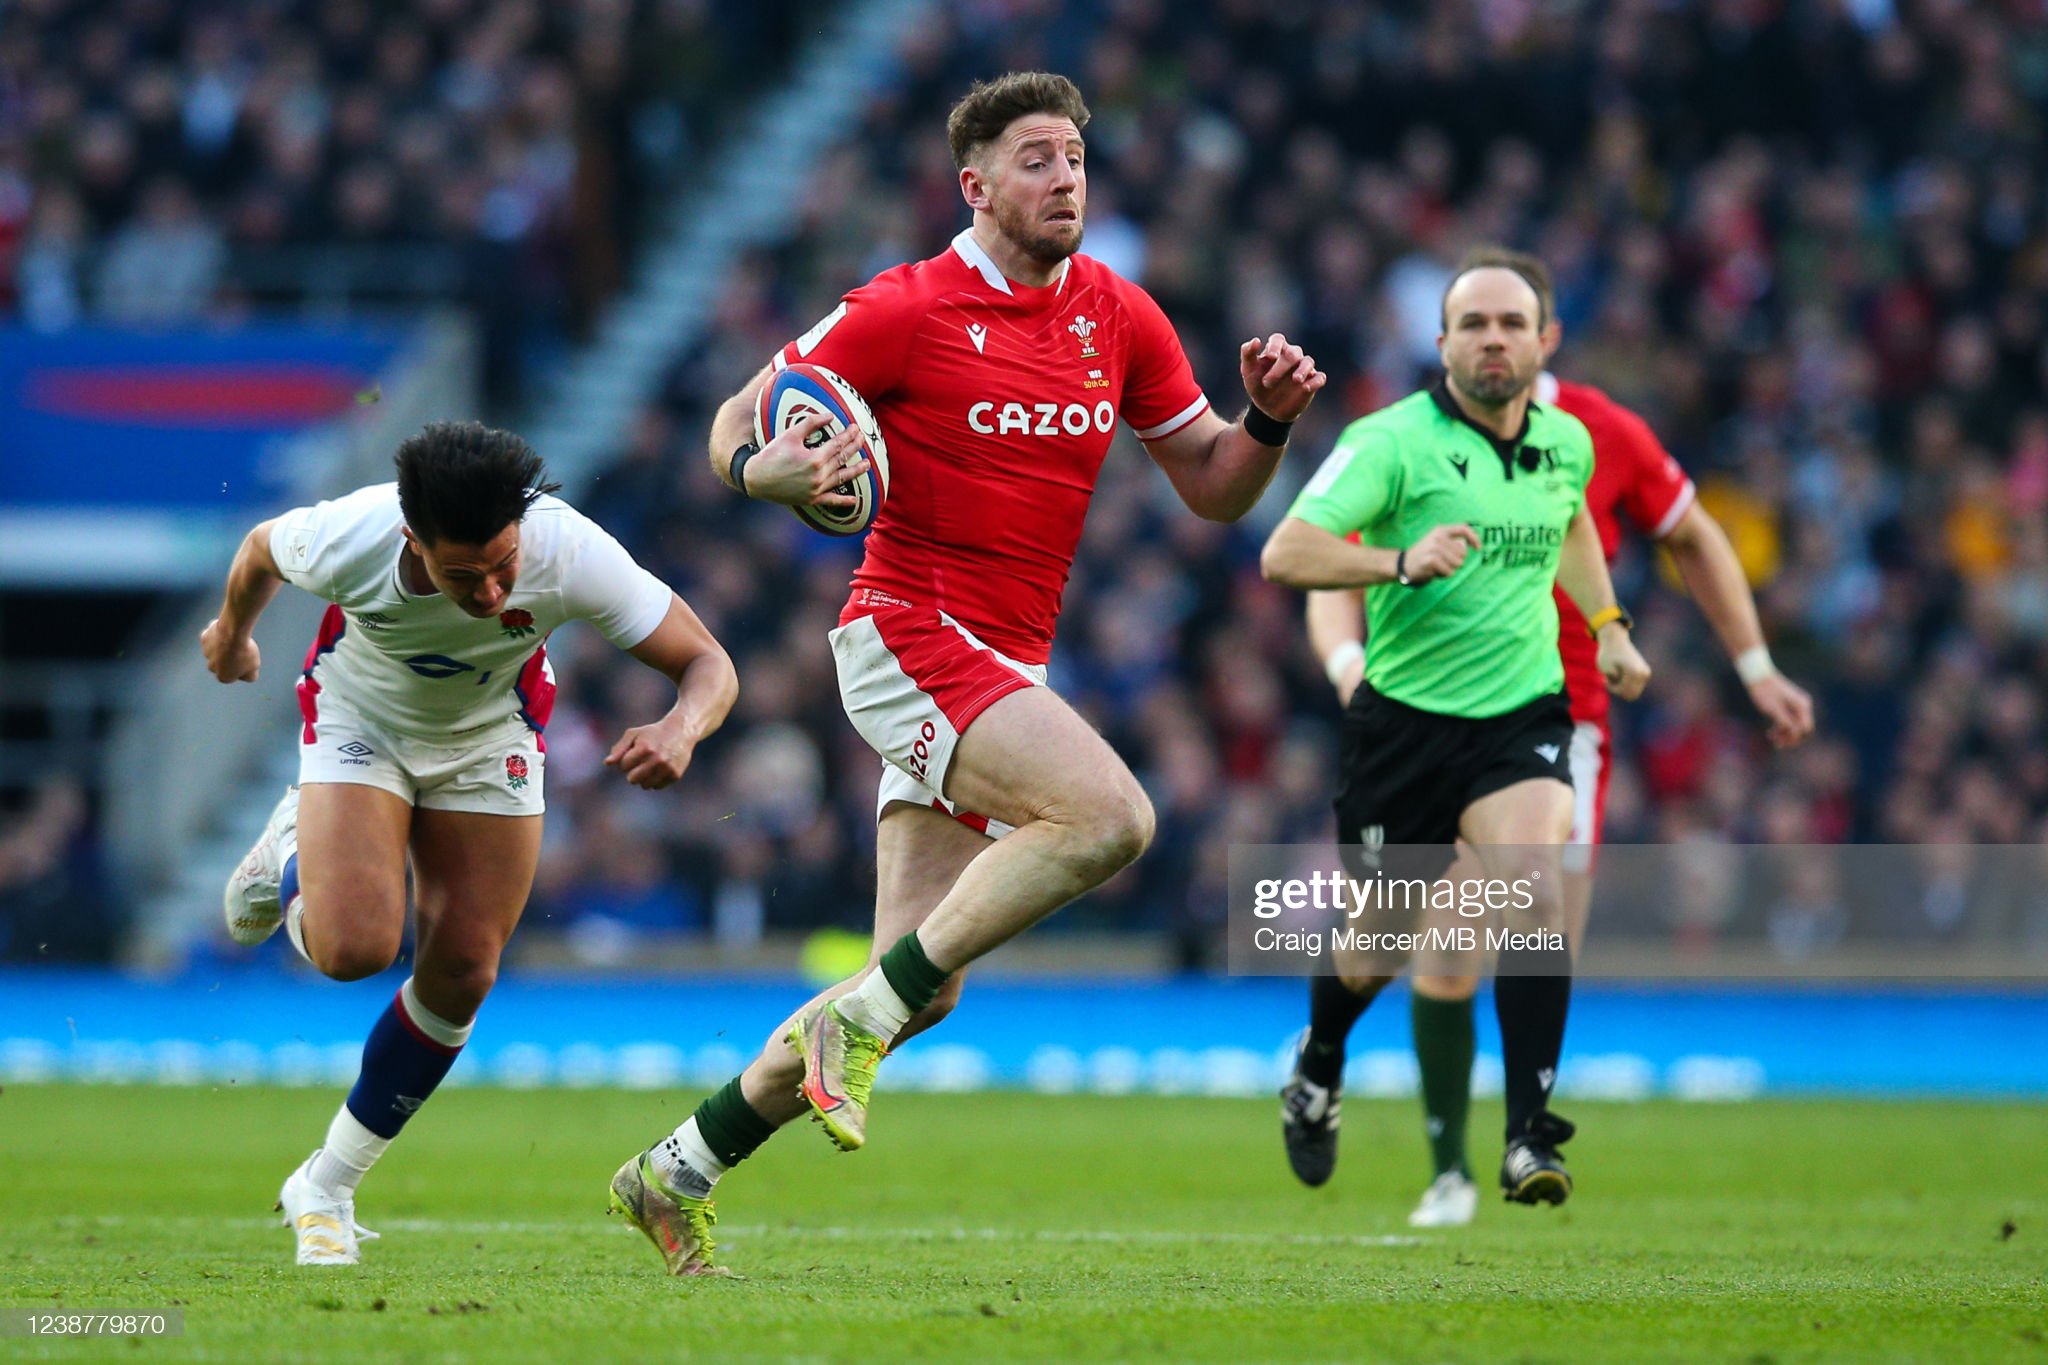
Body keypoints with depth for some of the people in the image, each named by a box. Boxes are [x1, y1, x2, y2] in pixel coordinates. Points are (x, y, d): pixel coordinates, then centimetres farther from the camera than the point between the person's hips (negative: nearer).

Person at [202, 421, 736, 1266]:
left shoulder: (571, 553, -35)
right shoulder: (346, 541, -36)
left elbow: (709, 665, -28)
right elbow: (261, 550, -10)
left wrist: (680, 729, -51)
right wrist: (231, 631, 12)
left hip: (491, 736, 2)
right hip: (360, 715, -2)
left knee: (462, 975, -5)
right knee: (354, 947, -21)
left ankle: (328, 1188, 14)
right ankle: (290, 862, 18)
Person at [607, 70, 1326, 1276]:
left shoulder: (1120, 319, 9)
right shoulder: (906, 310, -8)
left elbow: (1213, 488, 14)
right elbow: (736, 426, -2)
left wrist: (1269, 418, -6)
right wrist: (773, 473, -25)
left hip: (1006, 668, 7)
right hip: (911, 632, -7)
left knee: (922, 988, 3)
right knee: (1108, 813, -28)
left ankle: (679, 1171, 15)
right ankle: (861, 1012, -19)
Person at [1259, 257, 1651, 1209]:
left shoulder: (1567, 442, 5)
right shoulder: (1393, 442, -13)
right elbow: (1285, 555, -24)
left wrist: (1609, 628, 21)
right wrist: (1402, 561, -37)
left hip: (1522, 711, 2)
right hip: (1405, 713, -2)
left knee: (1534, 890, -23)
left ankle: (1529, 1140, -19)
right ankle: (1318, 1067, 45)